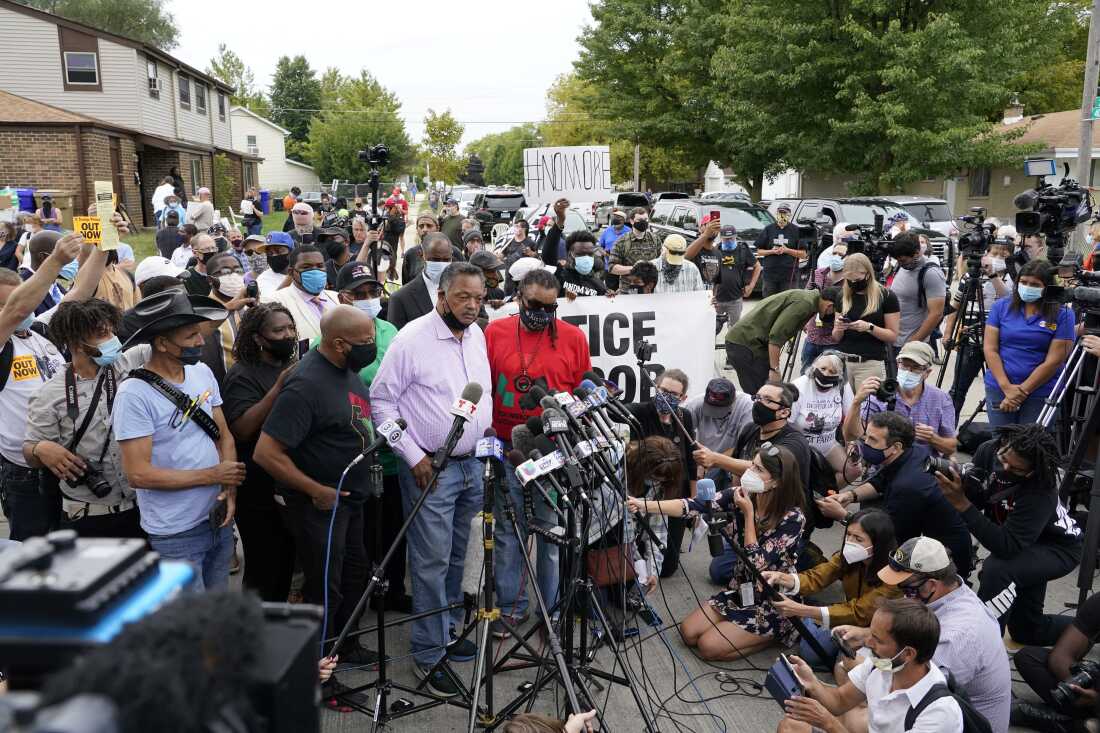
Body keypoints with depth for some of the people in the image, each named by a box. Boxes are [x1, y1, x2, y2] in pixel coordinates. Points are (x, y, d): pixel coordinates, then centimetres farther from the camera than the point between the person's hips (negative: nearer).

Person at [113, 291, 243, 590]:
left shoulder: (202, 372, 1)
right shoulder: (134, 394, -19)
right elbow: (138, 474, -21)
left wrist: (230, 488, -7)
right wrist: (213, 476, -16)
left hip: (219, 518, 6)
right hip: (176, 534, -6)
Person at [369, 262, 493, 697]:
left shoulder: (477, 335, 6)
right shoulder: (412, 339, -15)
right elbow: (381, 399, -11)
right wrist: (414, 456, -14)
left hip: (471, 463, 6)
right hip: (430, 467, -6)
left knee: (456, 556, 17)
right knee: (432, 561, -3)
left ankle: (448, 628, 34)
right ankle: (429, 653, 9)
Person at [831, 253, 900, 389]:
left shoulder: (886, 297, -2)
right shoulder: (843, 297, 10)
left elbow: (893, 336, -3)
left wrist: (869, 327, -18)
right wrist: (838, 328, -8)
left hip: (871, 363, -3)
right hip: (842, 361, 3)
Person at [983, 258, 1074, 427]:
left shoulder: (1062, 314, -2)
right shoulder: (1001, 307, 5)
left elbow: (1054, 361, -8)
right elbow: (990, 349, 0)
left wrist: (1021, 391, -11)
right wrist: (1007, 387, -10)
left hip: (1041, 392, -2)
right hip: (999, 388, 2)